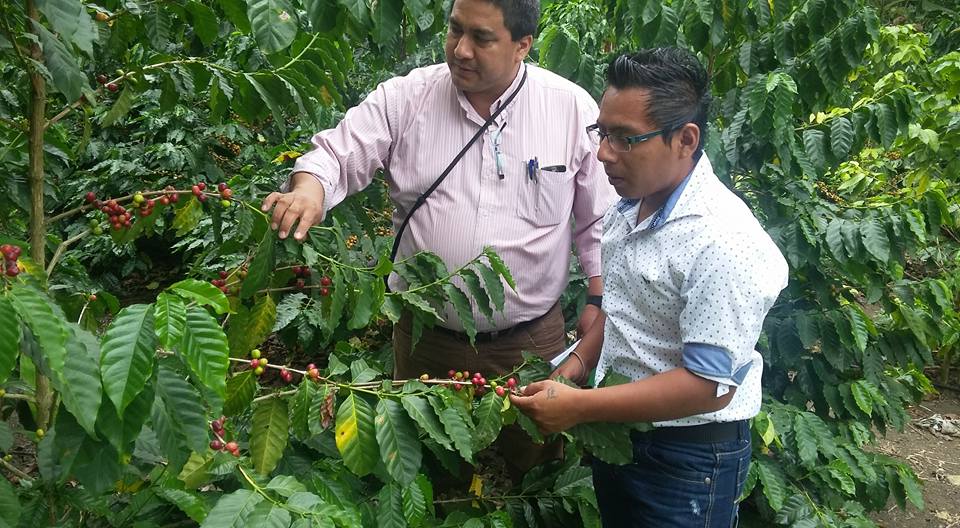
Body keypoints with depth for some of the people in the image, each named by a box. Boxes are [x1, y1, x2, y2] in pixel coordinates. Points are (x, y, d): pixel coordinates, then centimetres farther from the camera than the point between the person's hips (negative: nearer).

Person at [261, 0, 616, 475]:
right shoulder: (406, 98, -6)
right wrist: (309, 190, -26)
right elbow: (338, 156, -3)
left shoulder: (573, 108, -6)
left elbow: (601, 218, 0)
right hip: (424, 340, 1)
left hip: (531, 341, -1)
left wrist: (599, 302, -1)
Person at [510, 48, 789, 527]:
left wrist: (579, 407, -25)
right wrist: (578, 362, 0)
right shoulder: (628, 207, 0)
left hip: (688, 458, -7)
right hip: (618, 433, 8)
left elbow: (709, 386, -27)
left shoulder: (723, 241, -27)